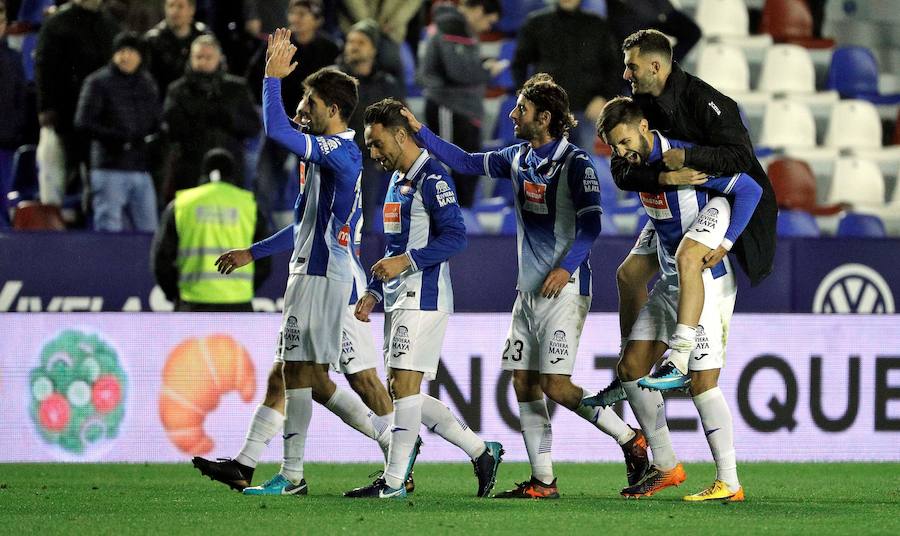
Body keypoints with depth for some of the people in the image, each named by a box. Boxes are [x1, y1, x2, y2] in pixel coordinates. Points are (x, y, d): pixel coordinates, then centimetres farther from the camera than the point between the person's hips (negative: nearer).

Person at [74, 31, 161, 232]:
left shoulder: (147, 84, 15)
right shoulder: (98, 82, -1)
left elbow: (157, 124, 20)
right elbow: (83, 124, -7)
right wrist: (120, 138, -14)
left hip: (141, 170, 5)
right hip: (110, 168, -5)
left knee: (148, 229, 2)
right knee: (109, 227, -7)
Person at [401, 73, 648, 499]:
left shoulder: (575, 164, -11)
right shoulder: (518, 158, 11)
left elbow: (591, 222, -18)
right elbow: (467, 163, 19)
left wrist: (567, 266, -29)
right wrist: (421, 133, 13)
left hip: (564, 290, -8)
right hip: (528, 291, 8)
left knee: (555, 385, -14)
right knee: (523, 384, 4)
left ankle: (631, 440, 1)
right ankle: (543, 481, 8)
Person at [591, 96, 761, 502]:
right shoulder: (639, 164, 7)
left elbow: (750, 189, -18)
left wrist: (724, 243, -20)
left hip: (706, 282, -9)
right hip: (669, 283, 9)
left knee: (702, 383, -10)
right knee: (630, 367, 6)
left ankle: (729, 484, -5)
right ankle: (665, 467, 14)